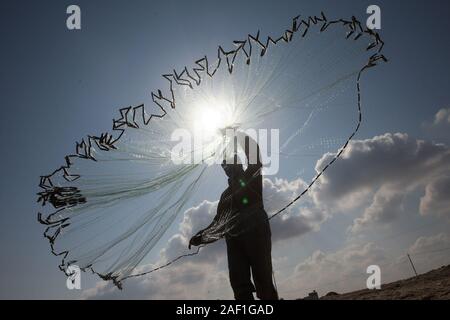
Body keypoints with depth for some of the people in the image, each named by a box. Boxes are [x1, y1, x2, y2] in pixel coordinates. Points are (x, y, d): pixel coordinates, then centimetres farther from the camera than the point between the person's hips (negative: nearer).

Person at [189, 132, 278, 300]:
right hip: (234, 239, 5)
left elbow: (254, 151, 2)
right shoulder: (226, 194, 31)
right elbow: (218, 222, 23)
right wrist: (201, 236, 8)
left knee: (263, 280, -13)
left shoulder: (252, 176, 18)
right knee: (239, 283, -9)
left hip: (256, 231, -5)